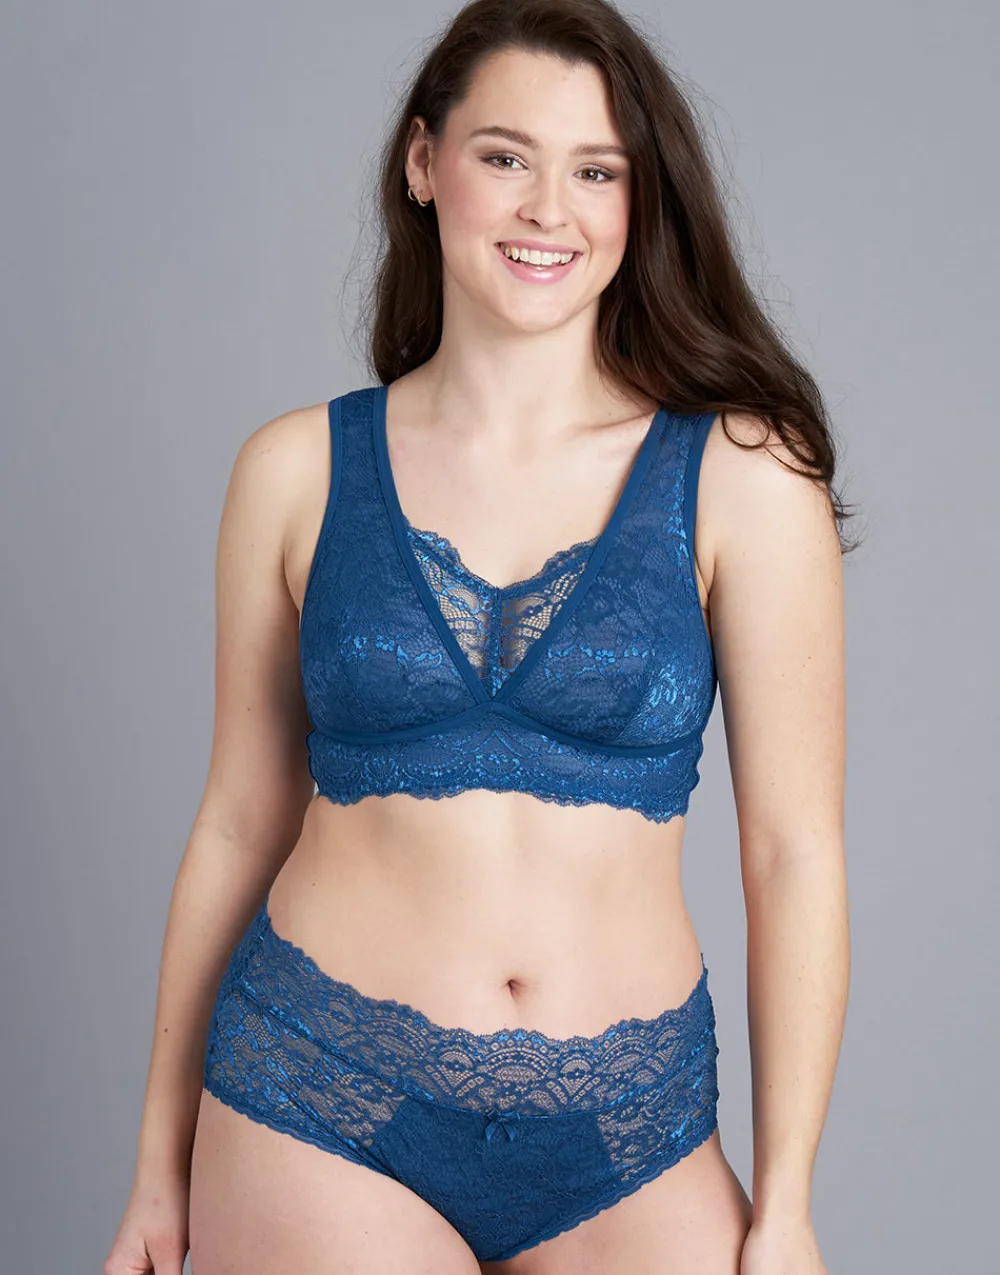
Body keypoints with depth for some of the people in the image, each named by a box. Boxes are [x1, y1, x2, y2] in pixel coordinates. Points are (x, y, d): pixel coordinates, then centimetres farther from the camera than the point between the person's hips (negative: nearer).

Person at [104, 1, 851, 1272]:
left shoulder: (742, 475, -5)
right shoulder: (298, 470, 0)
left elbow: (794, 851, -3)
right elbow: (240, 822, 5)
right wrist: (162, 1163, 9)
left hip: (626, 1142, 0)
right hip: (322, 1113, 1)